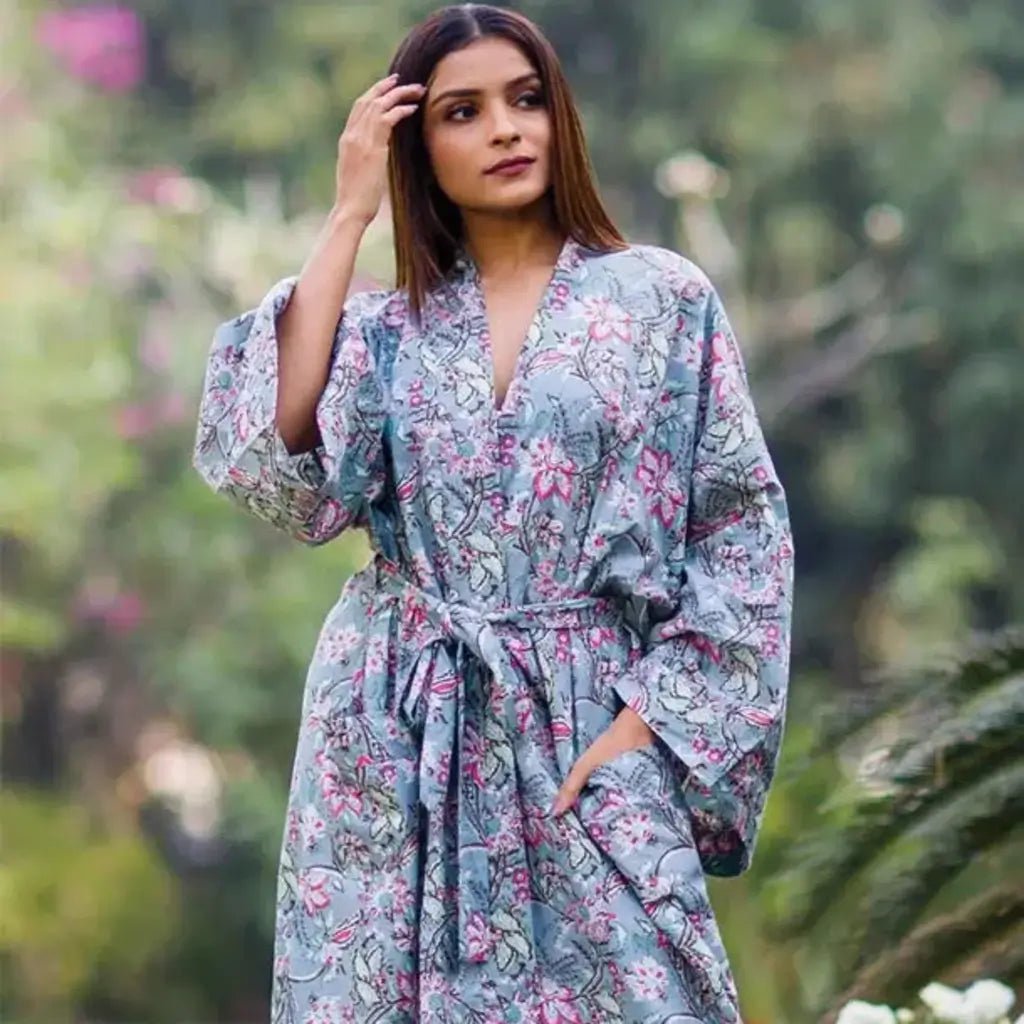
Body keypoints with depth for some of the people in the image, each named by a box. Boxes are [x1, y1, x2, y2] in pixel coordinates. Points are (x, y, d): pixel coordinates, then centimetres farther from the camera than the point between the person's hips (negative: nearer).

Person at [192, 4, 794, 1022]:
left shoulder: (661, 297, 3)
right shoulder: (385, 328, 8)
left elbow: (742, 527, 1)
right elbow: (285, 471, -11)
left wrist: (653, 720, -9)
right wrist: (347, 220, -6)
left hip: (591, 732, -2)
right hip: (397, 742, 2)